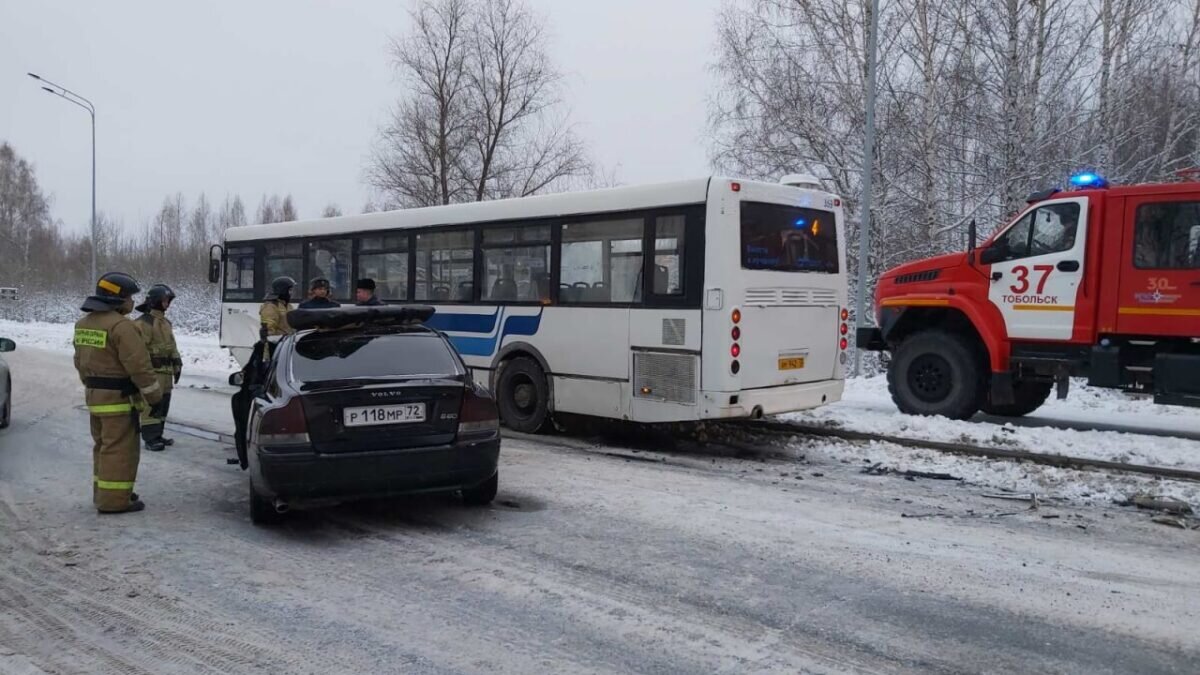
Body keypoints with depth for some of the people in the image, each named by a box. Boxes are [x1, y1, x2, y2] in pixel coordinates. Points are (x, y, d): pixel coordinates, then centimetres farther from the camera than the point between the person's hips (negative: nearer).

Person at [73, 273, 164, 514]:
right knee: (119, 449, -4)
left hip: (94, 396, 10)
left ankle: (102, 493, 27)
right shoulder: (121, 326, -19)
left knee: (103, 446, 19)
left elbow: (80, 361, 20)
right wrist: (155, 397, -13)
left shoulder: (84, 323, 12)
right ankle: (114, 500, -2)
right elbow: (139, 366, -20)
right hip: (118, 398, -10)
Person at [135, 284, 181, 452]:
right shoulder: (143, 323, -12)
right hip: (152, 372, -9)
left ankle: (157, 436, 24)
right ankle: (150, 439, -5)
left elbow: (172, 346, 24)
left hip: (165, 371, 9)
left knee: (162, 405, 14)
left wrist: (177, 365, 19)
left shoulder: (165, 323, 18)